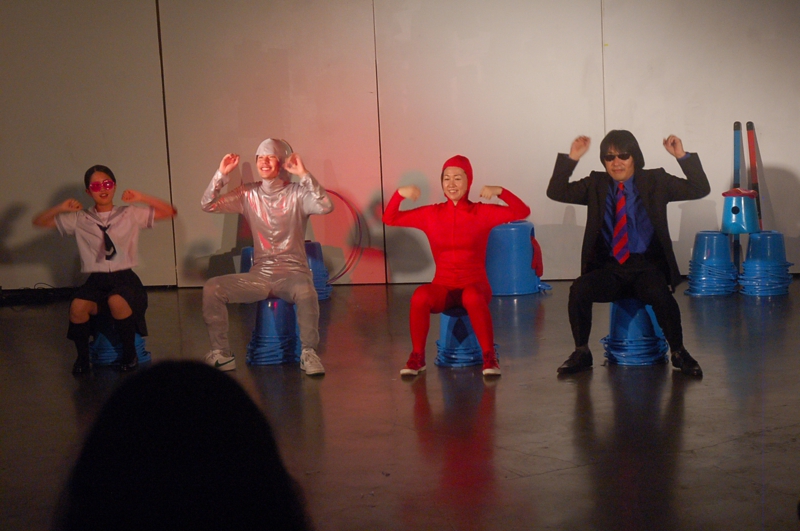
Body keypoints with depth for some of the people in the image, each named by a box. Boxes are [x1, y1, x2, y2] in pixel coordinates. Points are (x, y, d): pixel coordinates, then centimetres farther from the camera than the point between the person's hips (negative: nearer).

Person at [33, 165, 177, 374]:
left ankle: (130, 353, -11)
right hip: (96, 280, 2)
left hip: (124, 278, -1)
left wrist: (141, 198, -8)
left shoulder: (131, 215, 6)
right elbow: (39, 222, 13)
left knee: (116, 301, -37)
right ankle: (83, 356, -5)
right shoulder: (79, 219, 9)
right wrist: (60, 208, -5)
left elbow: (170, 212, 4)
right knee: (77, 306, -32)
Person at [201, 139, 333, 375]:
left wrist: (304, 174, -26)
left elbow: (326, 206, -21)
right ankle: (221, 354, -4)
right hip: (259, 275, 4)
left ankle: (308, 353, -17)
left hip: (293, 273, -4)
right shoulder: (248, 194, 7)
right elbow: (208, 205, 1)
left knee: (306, 291, -38)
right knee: (212, 288, -16)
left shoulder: (297, 193, -3)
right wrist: (222, 174, -10)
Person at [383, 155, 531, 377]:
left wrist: (500, 191, -23)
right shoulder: (430, 214, 4)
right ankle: (417, 357, -14)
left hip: (475, 284, -2)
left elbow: (522, 212, -9)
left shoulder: (482, 213, -1)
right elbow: (389, 219, 5)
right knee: (419, 296, -31)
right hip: (443, 286, 2)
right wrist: (399, 194, -13)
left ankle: (489, 357, -22)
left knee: (472, 297, -38)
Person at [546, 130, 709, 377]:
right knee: (579, 290, -27)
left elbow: (699, 189, 1)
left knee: (660, 295, -33)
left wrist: (683, 157, -11)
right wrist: (571, 159, -8)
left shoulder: (655, 181, 7)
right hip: (608, 268, 2)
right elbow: (556, 192, 3)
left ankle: (678, 353, -7)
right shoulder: (596, 185, 11)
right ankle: (581, 352, -5)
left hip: (647, 266, -2)